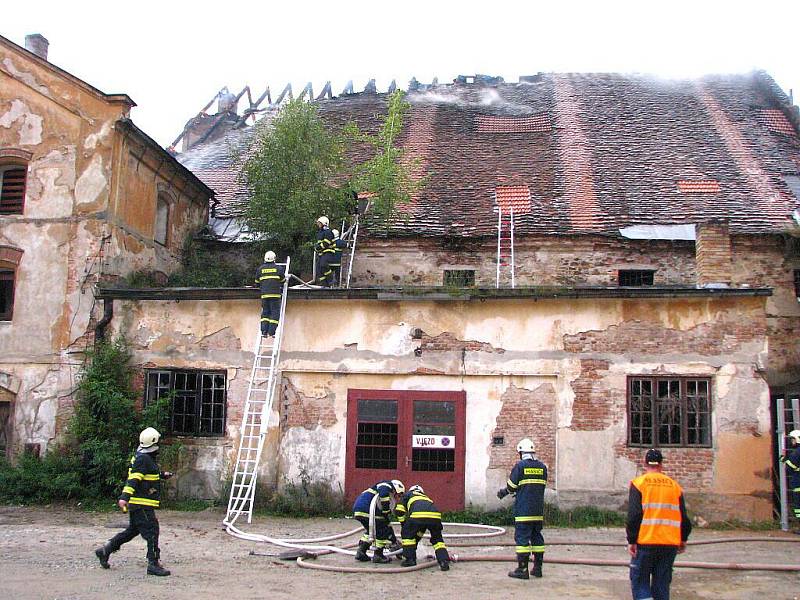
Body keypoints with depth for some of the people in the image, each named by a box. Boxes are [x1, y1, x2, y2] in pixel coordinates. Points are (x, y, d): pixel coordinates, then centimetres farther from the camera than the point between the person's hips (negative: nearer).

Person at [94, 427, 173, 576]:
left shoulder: (144, 457, 15)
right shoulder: (143, 459, -17)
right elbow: (133, 479, -26)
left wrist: (162, 475, 28)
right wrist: (125, 497, -33)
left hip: (137, 503, 10)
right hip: (142, 504, -10)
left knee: (133, 530, 19)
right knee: (151, 532, -7)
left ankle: (105, 550, 24)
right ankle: (154, 564, -4)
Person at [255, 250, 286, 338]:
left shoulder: (261, 269, 9)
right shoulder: (278, 268, 3)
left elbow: (257, 281, 17)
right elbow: (283, 280, 12)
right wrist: (281, 288, 32)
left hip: (264, 294, 3)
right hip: (275, 294, -3)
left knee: (265, 312, 8)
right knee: (275, 312, 0)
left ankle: (264, 331, -1)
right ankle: (272, 331, -7)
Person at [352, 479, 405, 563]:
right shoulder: (387, 485, 6)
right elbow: (383, 493, -21)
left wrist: (393, 538, 36)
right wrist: (386, 511, -11)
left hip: (357, 510, 10)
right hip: (365, 510, -10)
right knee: (382, 530, 1)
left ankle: (361, 552, 21)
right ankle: (378, 555, 5)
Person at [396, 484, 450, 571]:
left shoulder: (408, 494, 35)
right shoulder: (426, 498, 45)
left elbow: (399, 511, 18)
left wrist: (404, 524, 31)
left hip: (418, 515, -4)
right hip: (435, 516, 4)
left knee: (407, 534, 20)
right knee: (437, 539, 24)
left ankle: (410, 559, 16)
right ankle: (444, 561, 8)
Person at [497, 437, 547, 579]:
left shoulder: (520, 466, -8)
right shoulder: (542, 467, 9)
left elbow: (512, 486, -4)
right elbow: (541, 486, 14)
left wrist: (503, 492, 18)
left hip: (523, 509, -6)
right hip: (538, 510, 6)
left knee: (522, 537, -3)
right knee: (537, 537, 13)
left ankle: (522, 569, -4)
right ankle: (537, 568, 16)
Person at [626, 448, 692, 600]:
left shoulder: (638, 483, -3)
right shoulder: (674, 485, 9)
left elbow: (634, 515, -11)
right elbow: (683, 516, 10)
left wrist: (631, 540, -6)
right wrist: (683, 539, 23)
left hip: (645, 542, -3)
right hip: (670, 544, 3)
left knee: (639, 582, 6)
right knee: (662, 583, 11)